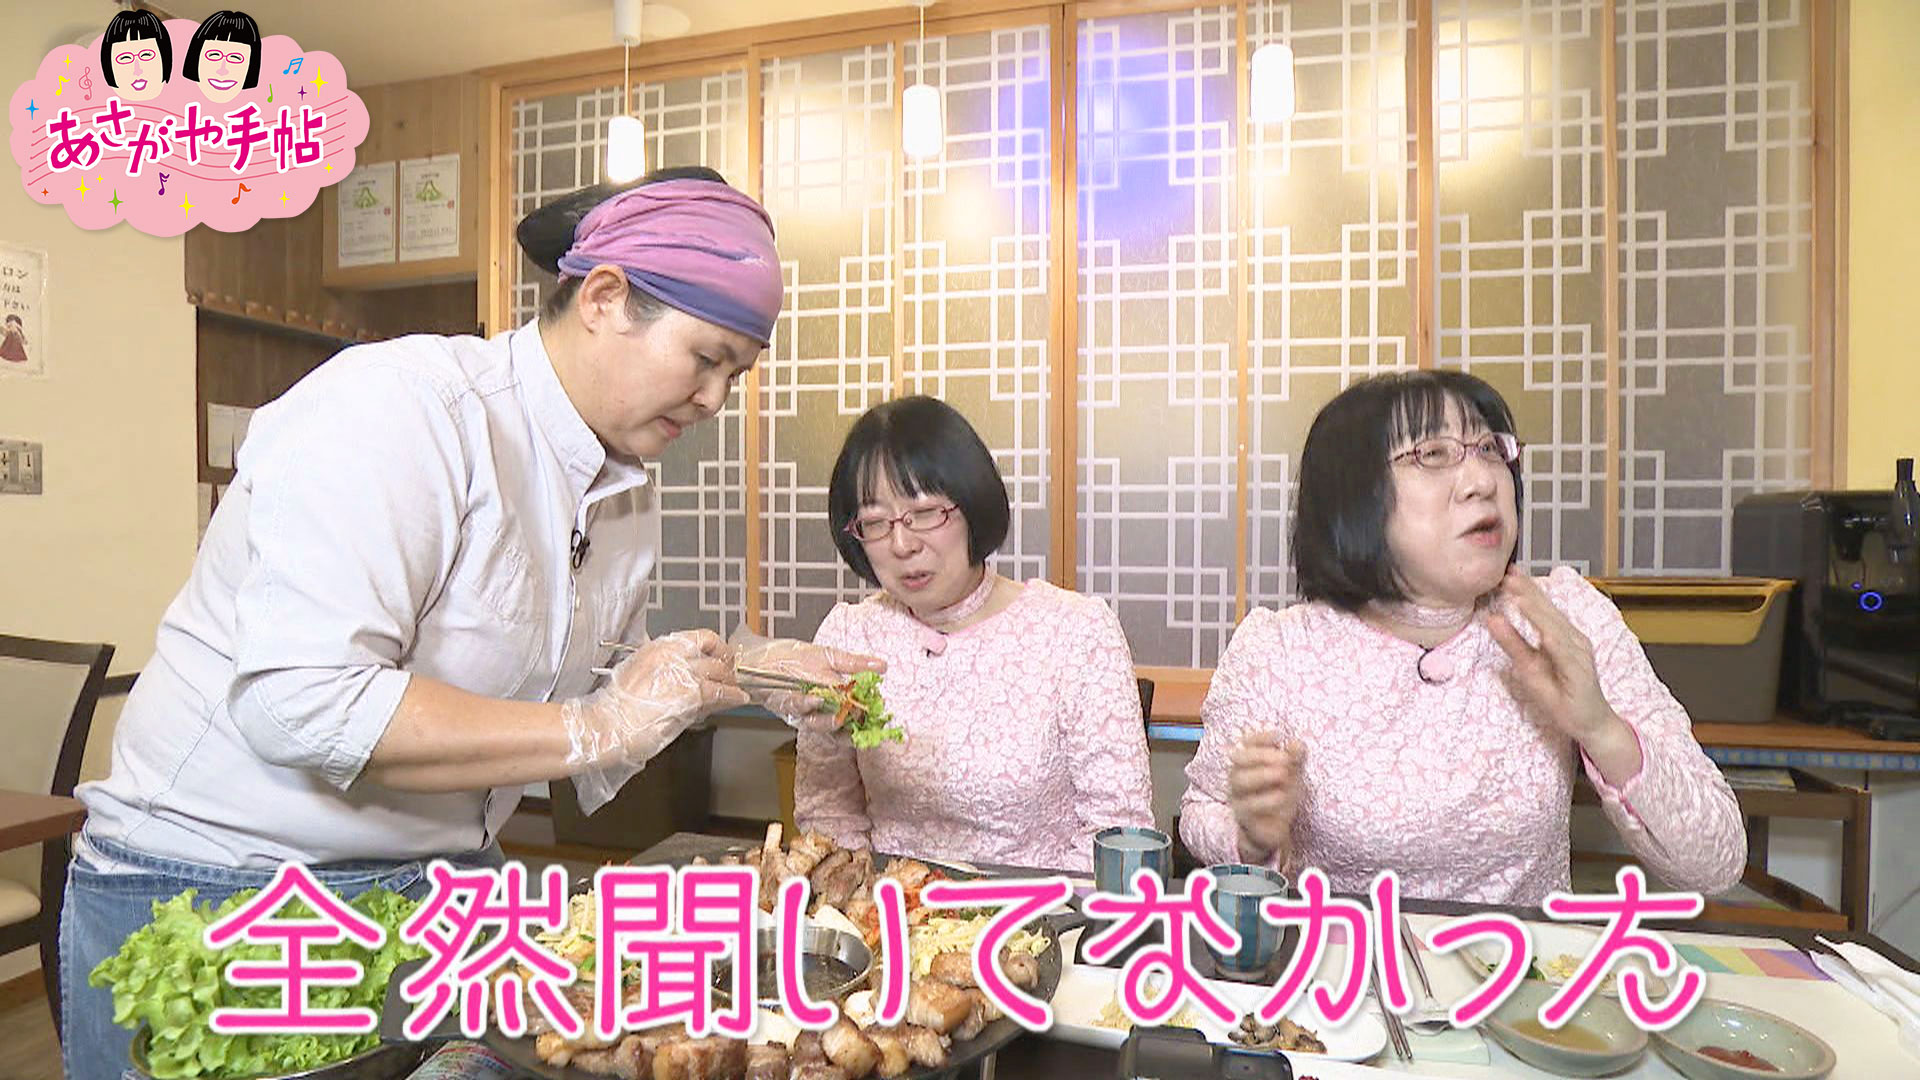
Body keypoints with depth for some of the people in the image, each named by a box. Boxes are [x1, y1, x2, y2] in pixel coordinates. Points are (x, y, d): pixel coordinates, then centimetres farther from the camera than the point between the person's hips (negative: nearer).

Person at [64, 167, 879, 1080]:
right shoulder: (394, 403, -22)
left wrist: (738, 679, -7)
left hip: (443, 880, 7)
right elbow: (299, 704, -30)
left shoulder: (627, 496, 2)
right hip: (218, 882, -6)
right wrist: (593, 729, -28)